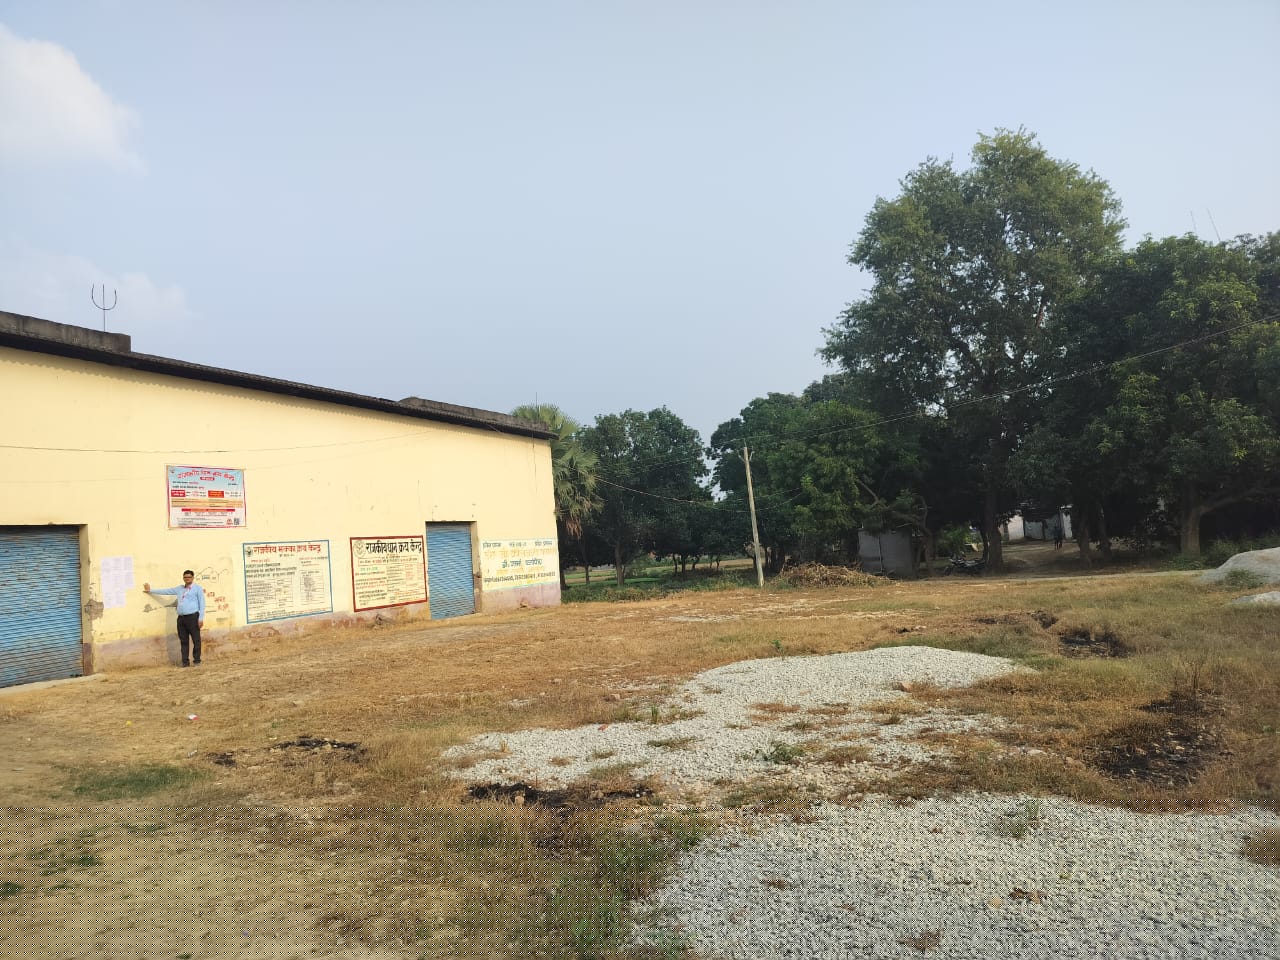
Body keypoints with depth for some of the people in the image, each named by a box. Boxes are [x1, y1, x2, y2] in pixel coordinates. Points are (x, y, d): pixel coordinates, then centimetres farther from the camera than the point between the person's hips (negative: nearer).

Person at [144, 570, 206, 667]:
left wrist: (201, 618, -9)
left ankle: (197, 661, 1)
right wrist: (150, 590, 30)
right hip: (181, 618, 5)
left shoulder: (197, 588, 4)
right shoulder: (179, 589, 21)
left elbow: (202, 604, -1)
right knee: (183, 641, 5)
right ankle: (185, 662, 8)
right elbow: (166, 591, 29)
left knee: (196, 640, -5)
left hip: (193, 617, -5)